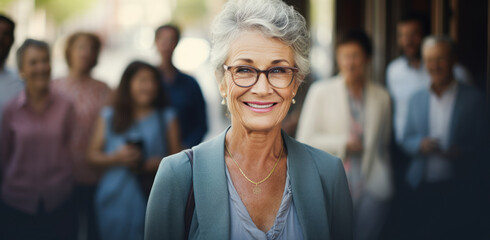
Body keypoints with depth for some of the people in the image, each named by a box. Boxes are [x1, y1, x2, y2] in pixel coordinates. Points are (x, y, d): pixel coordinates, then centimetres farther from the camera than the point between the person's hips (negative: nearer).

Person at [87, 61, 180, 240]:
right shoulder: (109, 117, 12)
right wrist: (116, 158, -10)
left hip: (151, 198, -1)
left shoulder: (166, 118, 9)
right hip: (115, 200, 1)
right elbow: (92, 155, 8)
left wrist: (150, 165, -14)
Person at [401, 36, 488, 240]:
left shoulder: (474, 99, 1)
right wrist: (420, 144, -6)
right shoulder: (417, 100, 12)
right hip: (422, 190, 3)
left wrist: (461, 152, -20)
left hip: (458, 190, -3)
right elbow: (406, 140, 16)